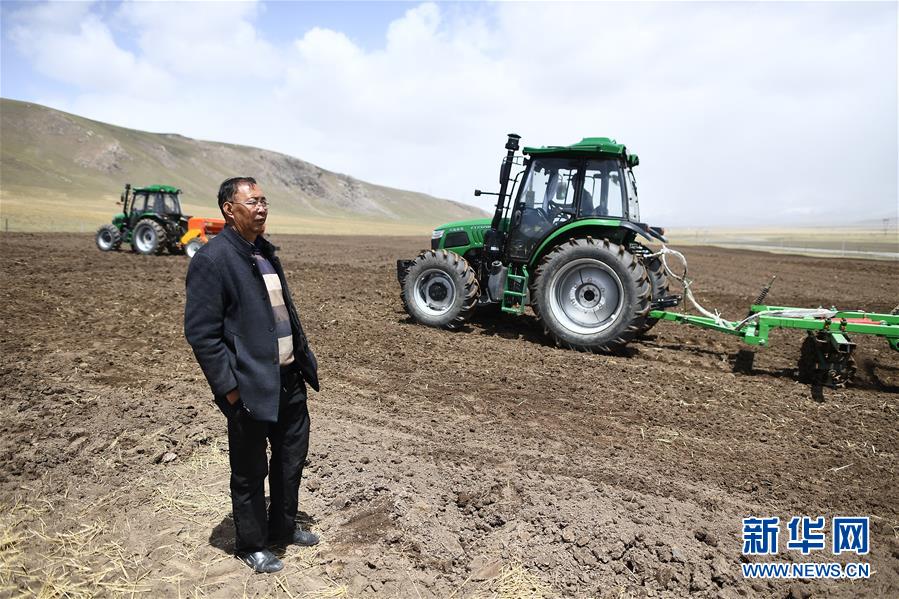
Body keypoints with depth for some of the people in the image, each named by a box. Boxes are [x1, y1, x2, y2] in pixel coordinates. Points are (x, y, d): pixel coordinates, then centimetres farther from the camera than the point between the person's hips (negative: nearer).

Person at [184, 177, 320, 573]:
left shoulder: (266, 252, 11)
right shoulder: (211, 259, -14)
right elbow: (201, 332, -17)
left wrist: (306, 358, 15)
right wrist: (229, 388, -17)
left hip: (289, 379, 8)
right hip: (251, 388, -8)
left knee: (292, 457, 21)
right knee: (250, 474, 11)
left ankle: (283, 529, 42)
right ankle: (252, 545, 33)